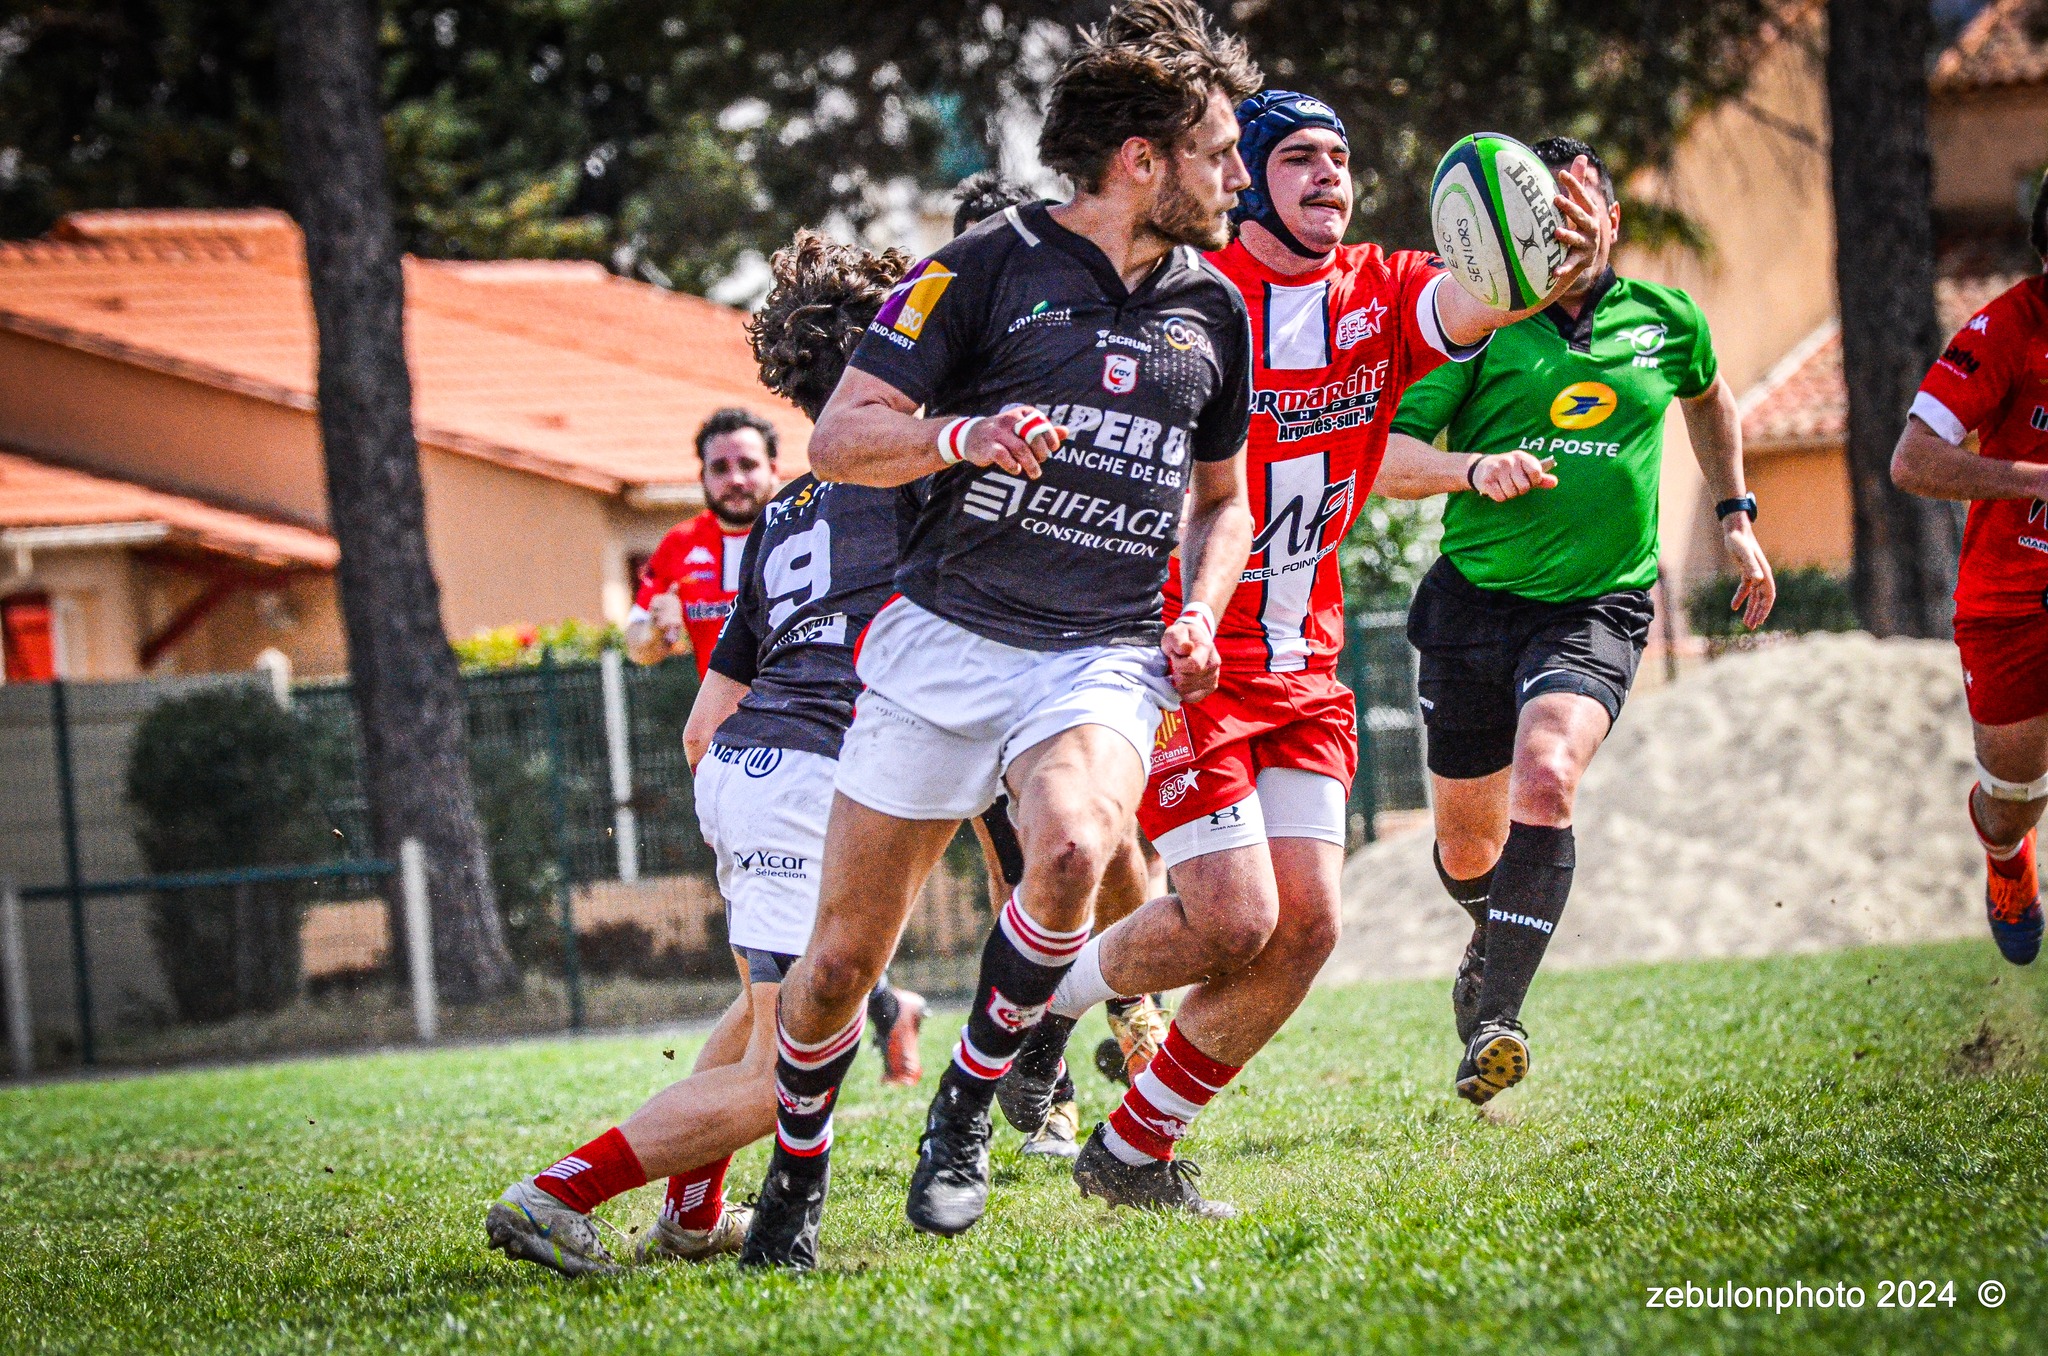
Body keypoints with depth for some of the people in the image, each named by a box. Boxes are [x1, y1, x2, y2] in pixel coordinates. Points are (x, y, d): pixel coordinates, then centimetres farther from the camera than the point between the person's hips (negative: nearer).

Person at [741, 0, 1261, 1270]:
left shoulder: (1212, 309, 12)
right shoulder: (990, 266, -3)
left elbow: (1221, 496, 25)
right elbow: (840, 437, -4)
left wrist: (1200, 615, 6)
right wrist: (967, 436, -21)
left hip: (1104, 661, 2)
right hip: (944, 640, -2)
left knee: (1075, 849, -31)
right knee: (840, 961, 0)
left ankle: (971, 1100, -8)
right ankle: (798, 1175, 28)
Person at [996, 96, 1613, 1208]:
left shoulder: (1378, 293, 2)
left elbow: (1463, 307, -20)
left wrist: (1550, 272, -44)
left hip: (1302, 665, 6)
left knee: (1307, 924, -2)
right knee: (1234, 917, -14)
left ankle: (1133, 1153, 12)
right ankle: (1047, 1000, 15)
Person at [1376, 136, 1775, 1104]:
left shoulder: (1667, 322, 6)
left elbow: (1708, 399, 30)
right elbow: (1385, 459, -7)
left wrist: (1735, 517, 26)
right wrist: (1477, 467, -25)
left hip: (1597, 608, -1)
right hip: (1474, 598, 1)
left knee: (1545, 778, -29)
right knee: (1466, 846, 10)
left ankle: (1497, 1017, -31)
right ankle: (1492, 938, 47)